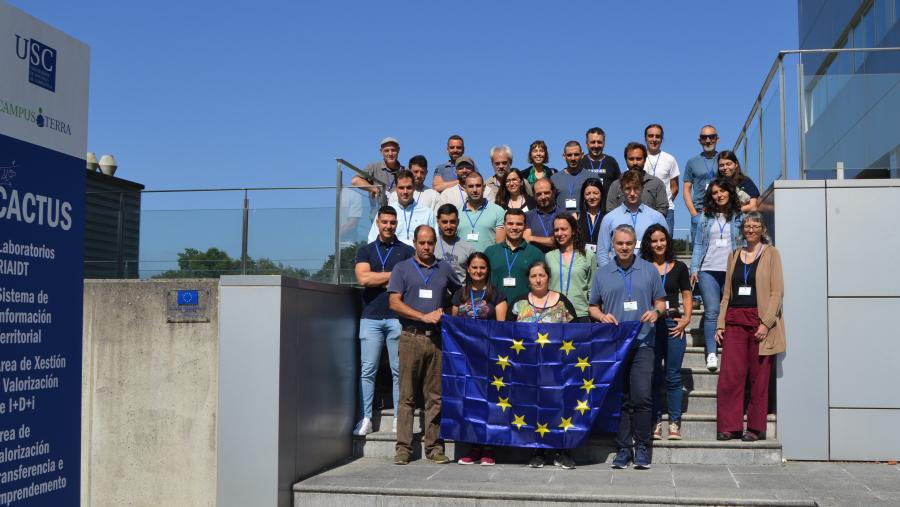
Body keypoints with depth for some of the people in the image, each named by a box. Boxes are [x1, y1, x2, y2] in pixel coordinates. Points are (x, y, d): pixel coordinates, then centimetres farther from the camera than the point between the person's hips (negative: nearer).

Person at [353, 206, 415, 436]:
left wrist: (378, 280, -5)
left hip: (398, 317, -1)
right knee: (367, 370, -1)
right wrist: (395, 274, -2)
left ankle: (399, 418, 4)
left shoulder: (407, 251, 10)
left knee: (399, 371, -1)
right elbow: (363, 278, -3)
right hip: (371, 317, 1)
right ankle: (366, 418, 3)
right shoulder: (365, 251, 14)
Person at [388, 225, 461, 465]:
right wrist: (424, 317, -9)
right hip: (411, 337, -2)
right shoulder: (402, 268, 8)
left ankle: (434, 447, 7)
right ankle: (404, 447, 2)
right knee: (407, 396, -2)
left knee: (435, 396, 2)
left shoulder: (444, 269, 15)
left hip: (437, 338, 2)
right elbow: (394, 302, -2)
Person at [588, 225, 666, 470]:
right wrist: (602, 316, -5)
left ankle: (642, 449, 2)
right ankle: (623, 449, 12)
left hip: (642, 342, -1)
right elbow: (592, 307, 15)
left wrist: (656, 312, -8)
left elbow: (660, 301, 13)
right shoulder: (602, 273, 11)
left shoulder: (649, 270, 9)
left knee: (642, 397, -10)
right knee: (620, 399, 4)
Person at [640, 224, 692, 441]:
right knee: (653, 376, 2)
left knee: (673, 376, 0)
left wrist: (686, 318, -2)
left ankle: (674, 423, 4)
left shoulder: (679, 267, 11)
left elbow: (687, 296, 12)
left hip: (673, 324, 0)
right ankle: (655, 423, 7)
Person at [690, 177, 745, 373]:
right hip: (708, 271, 1)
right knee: (711, 312, -8)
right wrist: (694, 269, 4)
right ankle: (711, 353, -9)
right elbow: (698, 244, 13)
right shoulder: (705, 217, 14)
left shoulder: (739, 216, 9)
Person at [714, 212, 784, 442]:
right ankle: (729, 426, 4)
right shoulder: (734, 255, 16)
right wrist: (720, 324, 8)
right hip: (735, 321, 4)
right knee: (730, 376, -3)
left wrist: (766, 323, -13)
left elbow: (777, 292, -4)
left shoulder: (771, 253, 3)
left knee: (759, 378, 1)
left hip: (761, 321, -3)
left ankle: (756, 428, 10)